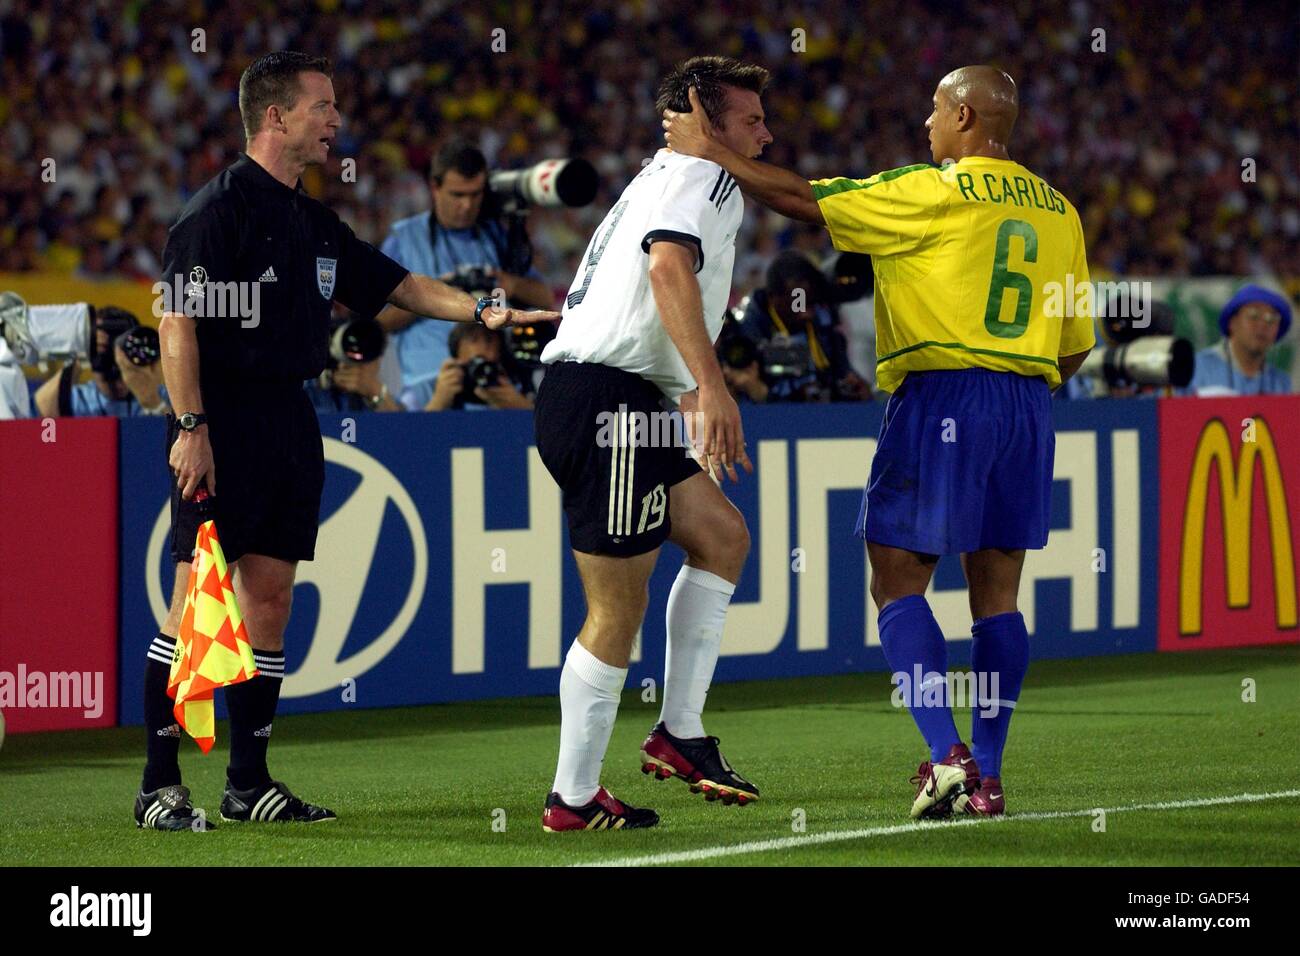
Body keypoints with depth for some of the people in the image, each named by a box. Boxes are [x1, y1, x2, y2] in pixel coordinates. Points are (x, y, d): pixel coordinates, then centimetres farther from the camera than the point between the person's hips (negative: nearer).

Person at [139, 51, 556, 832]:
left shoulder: (314, 223, 16)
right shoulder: (217, 209, -10)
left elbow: (395, 283, 24)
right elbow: (177, 321, -15)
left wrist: (482, 312, 12)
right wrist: (190, 427, -20)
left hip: (290, 419, 9)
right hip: (223, 424, -9)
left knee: (271, 598, 8)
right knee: (198, 598, -9)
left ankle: (250, 783, 14)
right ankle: (159, 785, -5)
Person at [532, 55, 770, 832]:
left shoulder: (663, 179, 26)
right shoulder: (702, 178, -6)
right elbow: (668, 266, -25)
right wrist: (711, 386, -34)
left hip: (623, 403, 10)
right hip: (605, 398, -10)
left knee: (722, 536, 14)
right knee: (619, 607, -6)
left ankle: (680, 733, 12)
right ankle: (574, 799, 1)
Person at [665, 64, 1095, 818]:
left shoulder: (933, 193, -7)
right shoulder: (1057, 211, 12)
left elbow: (805, 200, -4)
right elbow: (1077, 343, 15)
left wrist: (708, 150, 4)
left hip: (942, 395, -6)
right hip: (1028, 403, 6)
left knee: (899, 585, -1)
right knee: (998, 595, 8)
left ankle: (948, 754, -15)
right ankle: (987, 777, 5)